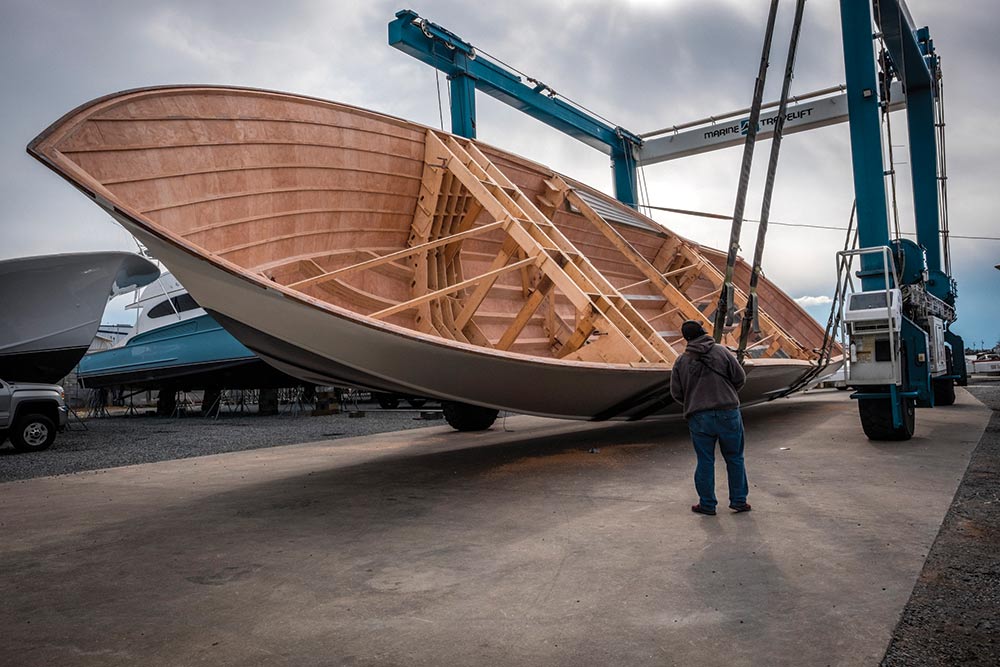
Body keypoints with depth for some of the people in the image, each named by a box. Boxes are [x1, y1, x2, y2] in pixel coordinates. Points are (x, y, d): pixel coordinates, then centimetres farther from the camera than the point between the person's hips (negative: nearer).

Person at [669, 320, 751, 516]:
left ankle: (707, 504, 14)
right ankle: (739, 500, 20)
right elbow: (740, 378, 0)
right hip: (728, 413, 0)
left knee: (705, 461, 9)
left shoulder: (681, 361, 0)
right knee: (735, 458, 13)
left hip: (699, 418, 1)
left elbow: (676, 393, 2)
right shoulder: (722, 351, -3)